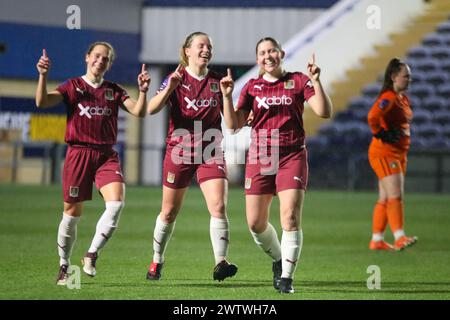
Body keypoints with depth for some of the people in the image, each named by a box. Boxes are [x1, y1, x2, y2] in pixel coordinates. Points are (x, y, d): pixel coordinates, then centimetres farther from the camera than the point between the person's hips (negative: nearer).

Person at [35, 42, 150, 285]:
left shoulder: (114, 91, 12)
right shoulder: (72, 86, 5)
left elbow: (138, 112, 0)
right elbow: (42, 102, -8)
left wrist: (143, 91, -18)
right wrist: (43, 76, -24)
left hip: (107, 155, 2)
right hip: (78, 153, -2)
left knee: (116, 203, -21)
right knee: (72, 213, 1)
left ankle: (91, 254, -9)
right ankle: (64, 267, 18)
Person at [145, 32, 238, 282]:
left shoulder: (217, 81, 5)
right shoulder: (176, 79, -2)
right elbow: (151, 109, -15)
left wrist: (226, 95, -14)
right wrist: (170, 88, -28)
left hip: (211, 153, 1)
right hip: (179, 152, -1)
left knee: (219, 207, -17)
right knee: (169, 212, 8)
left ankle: (221, 263, -20)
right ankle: (157, 261, 27)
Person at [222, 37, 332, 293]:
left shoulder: (298, 81, 4)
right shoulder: (252, 87, 10)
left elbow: (324, 112, -6)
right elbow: (234, 124, 4)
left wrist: (316, 82, -17)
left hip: (292, 156, -2)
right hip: (259, 157, 3)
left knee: (291, 218, -15)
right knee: (256, 224, 3)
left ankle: (287, 276, -8)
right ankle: (278, 259, 31)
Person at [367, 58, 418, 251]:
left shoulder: (403, 98, 15)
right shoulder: (389, 98, -16)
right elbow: (373, 117, -32)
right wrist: (382, 135, -22)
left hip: (398, 154, 10)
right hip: (384, 153, -10)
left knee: (385, 199, 11)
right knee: (395, 196, -17)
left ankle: (377, 240, 15)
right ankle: (399, 238, -23)